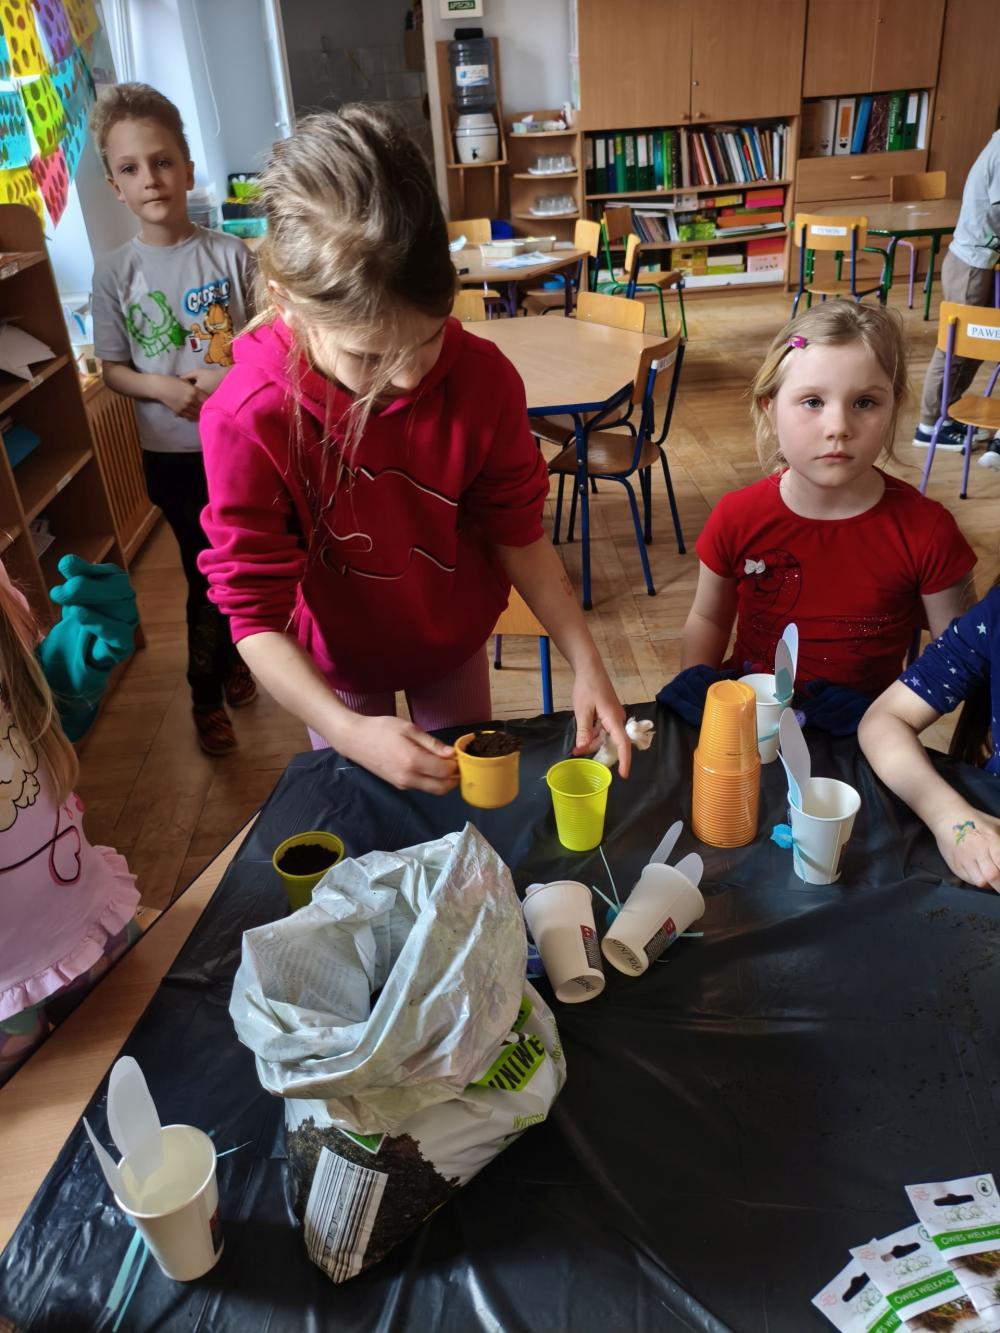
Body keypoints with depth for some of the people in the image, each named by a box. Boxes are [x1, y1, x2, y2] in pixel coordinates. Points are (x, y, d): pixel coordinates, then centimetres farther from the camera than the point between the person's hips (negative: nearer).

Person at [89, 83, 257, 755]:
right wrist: (160, 387, -18)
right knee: (207, 578, 5)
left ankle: (233, 654, 44)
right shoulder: (114, 273, -4)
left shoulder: (230, 254, -5)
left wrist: (236, 375, -18)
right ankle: (207, 695, 27)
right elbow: (112, 368, 2)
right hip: (174, 453, -1)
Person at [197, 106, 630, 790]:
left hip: (456, 645, 2)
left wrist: (587, 664, -20)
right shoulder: (247, 420, -32)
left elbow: (517, 530, -12)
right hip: (340, 665, -2)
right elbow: (256, 614, -28)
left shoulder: (483, 377, -25)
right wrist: (349, 731, -41)